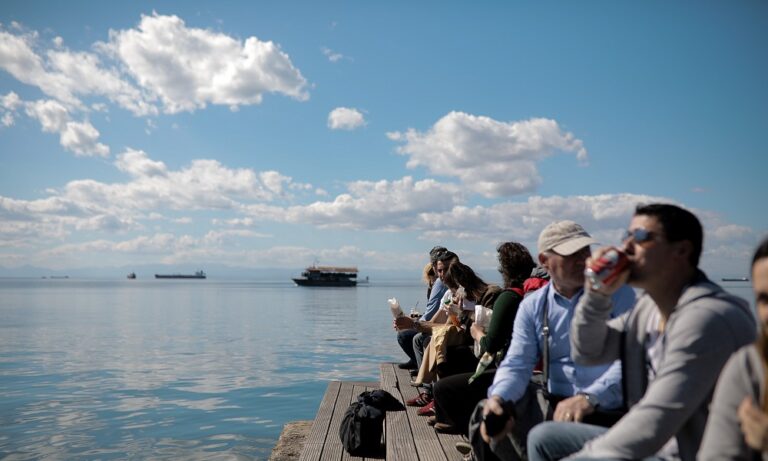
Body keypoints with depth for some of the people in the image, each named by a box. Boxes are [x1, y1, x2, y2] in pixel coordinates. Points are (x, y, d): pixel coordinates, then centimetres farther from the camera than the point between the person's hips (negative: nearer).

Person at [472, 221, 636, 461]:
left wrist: (589, 398, -31)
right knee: (486, 415, -10)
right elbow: (517, 363, 2)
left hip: (609, 409, -4)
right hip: (555, 404, 4)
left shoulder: (618, 293, -3)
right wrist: (498, 398, -21)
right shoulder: (532, 306, 8)